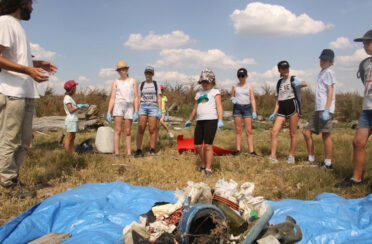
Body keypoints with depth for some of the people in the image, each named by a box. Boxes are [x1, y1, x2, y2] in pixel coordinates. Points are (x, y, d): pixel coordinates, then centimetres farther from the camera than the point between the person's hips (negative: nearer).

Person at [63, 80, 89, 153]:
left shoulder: (69, 98, 19)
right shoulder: (67, 98, -10)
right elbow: (71, 110, -17)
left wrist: (82, 105, 13)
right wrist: (80, 106, -14)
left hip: (74, 120, 10)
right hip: (71, 120, -10)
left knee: (73, 137, 10)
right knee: (69, 137, -7)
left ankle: (73, 153, 14)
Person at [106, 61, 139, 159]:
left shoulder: (133, 81, 10)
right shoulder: (115, 82, 10)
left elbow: (136, 98, 5)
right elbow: (112, 98, 5)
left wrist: (136, 112, -5)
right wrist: (108, 113, -4)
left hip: (129, 107, 1)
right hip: (118, 106, 0)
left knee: (127, 132, 2)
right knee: (118, 130, -8)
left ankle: (129, 154, 6)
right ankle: (116, 153, -6)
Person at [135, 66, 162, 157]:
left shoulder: (156, 84, 8)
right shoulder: (141, 84, 13)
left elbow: (159, 98, 4)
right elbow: (138, 98, 12)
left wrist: (160, 110, -6)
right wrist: (136, 111, 3)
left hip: (153, 107, -1)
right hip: (143, 107, 1)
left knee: (152, 129, -5)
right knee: (141, 129, -7)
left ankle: (152, 150, 3)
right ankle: (139, 150, -5)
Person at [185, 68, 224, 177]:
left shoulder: (215, 92, 6)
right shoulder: (199, 93, 22)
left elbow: (219, 107, -7)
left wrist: (220, 120, -20)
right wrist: (189, 120, 34)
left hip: (211, 120, -6)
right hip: (200, 121, 6)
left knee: (208, 145, -9)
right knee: (197, 145, 6)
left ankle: (208, 169, 0)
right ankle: (203, 164, 28)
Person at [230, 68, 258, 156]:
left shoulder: (250, 86, 4)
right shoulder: (235, 86, 8)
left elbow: (252, 99, 3)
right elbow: (232, 97, 16)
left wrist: (254, 111, -5)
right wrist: (233, 99, -9)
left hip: (247, 107, -1)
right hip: (237, 107, 1)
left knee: (249, 130, -3)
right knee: (238, 130, 4)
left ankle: (251, 151, -1)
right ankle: (238, 150, 10)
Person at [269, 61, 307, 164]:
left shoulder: (293, 79, 1)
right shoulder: (279, 82, 16)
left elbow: (305, 84, -22)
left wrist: (300, 83, -46)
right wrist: (274, 113, 8)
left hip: (293, 106, -5)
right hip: (282, 109, 5)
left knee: (292, 133, 0)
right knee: (274, 132, -7)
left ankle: (291, 156, 13)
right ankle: (273, 157, -3)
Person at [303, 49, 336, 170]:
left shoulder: (328, 72, -3)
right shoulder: (322, 72, 22)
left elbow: (330, 91, -12)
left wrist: (326, 110, -19)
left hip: (325, 109, -9)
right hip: (318, 109, 9)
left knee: (325, 134, -6)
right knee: (307, 132, 8)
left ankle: (328, 164, 1)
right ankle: (311, 158, 17)